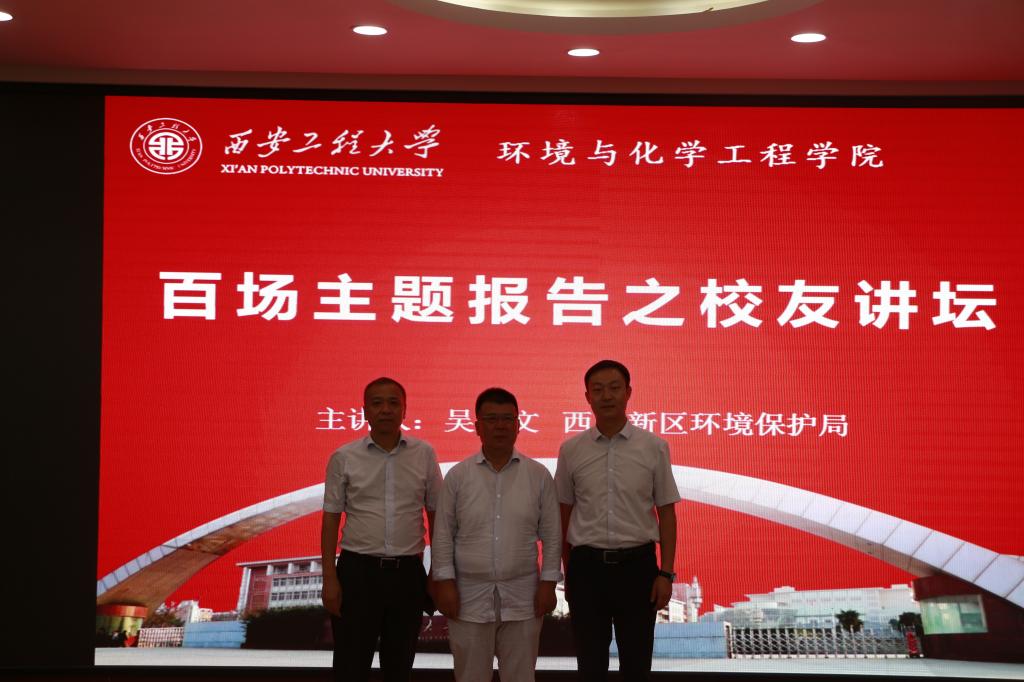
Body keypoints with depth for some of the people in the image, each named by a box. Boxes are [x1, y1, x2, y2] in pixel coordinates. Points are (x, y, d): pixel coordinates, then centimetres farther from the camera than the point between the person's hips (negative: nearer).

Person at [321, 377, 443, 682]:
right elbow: (331, 520, 1)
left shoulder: (424, 454, 2)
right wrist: (329, 579, -4)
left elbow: (435, 516, 8)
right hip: (358, 571, -1)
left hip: (408, 573, 1)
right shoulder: (343, 458, -2)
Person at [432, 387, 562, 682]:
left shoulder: (539, 475, 2)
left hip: (522, 596, 0)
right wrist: (445, 583, -3)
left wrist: (548, 584, 0)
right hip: (469, 595, 0)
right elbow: (443, 534, 3)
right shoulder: (457, 476, 1)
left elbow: (551, 535, 4)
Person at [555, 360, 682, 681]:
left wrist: (666, 573, -3)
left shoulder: (654, 447, -2)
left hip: (637, 564, -1)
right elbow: (563, 515, 8)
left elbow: (666, 513, 2)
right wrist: (567, 573, 8)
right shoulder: (571, 450, 1)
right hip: (587, 565, 1)